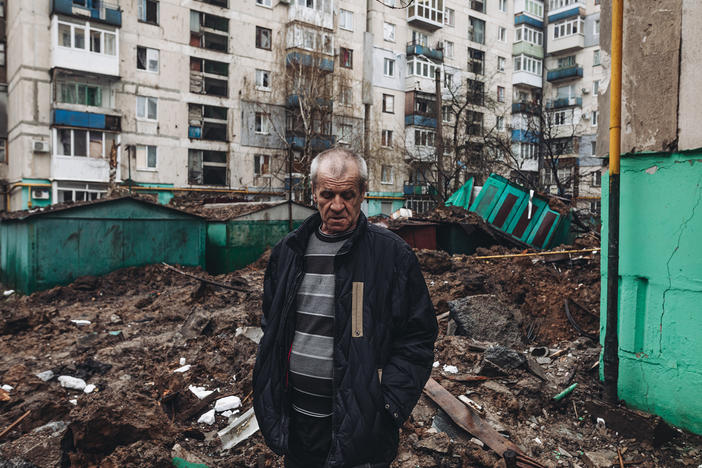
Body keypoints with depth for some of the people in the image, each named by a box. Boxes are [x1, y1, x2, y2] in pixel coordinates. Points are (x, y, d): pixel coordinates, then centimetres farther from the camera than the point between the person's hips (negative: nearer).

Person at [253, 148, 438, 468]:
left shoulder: (392, 255, -11)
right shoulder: (288, 251, 3)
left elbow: (417, 339, -9)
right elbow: (271, 327, 14)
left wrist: (387, 404, -15)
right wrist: (269, 396, 8)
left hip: (360, 424, -4)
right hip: (297, 417, 5)